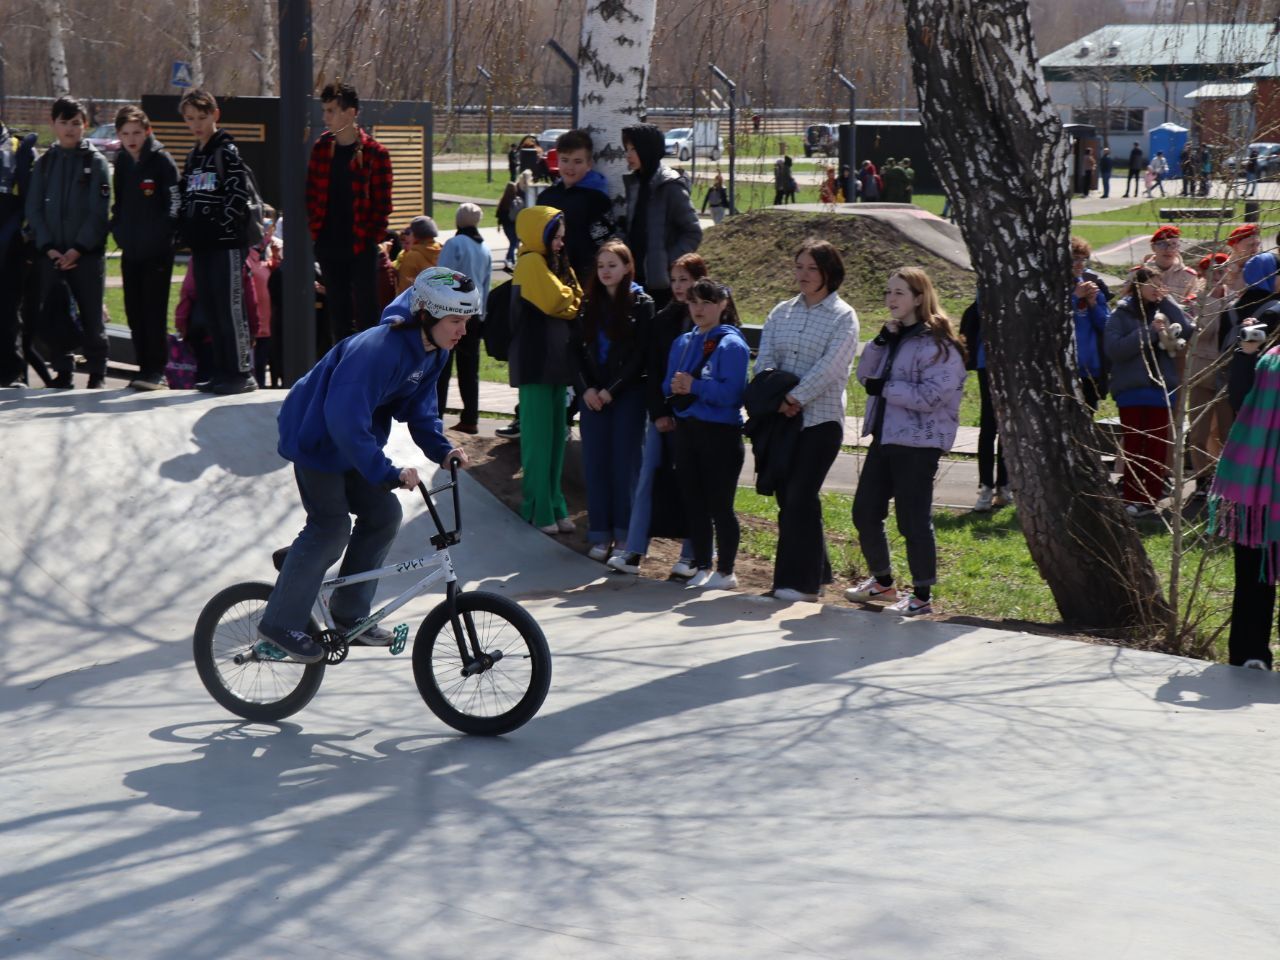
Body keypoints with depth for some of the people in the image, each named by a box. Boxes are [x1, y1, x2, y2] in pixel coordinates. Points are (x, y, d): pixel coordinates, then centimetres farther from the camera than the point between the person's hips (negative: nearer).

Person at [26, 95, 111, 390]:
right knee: (52, 315, 1)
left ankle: (97, 372, 11)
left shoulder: (96, 162, 1)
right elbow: (33, 209, 6)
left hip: (87, 253, -3)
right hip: (51, 254, 3)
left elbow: (100, 211, -7)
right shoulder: (44, 163, 11)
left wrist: (78, 249, -14)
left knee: (91, 316, -1)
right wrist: (48, 247, -7)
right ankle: (63, 370, 13)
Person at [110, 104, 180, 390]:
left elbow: (174, 205, -11)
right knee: (134, 312, 7)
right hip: (130, 250, 6)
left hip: (157, 251, -6)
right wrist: (119, 231, 7)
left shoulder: (162, 161, -6)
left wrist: (160, 236, -16)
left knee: (154, 311, -8)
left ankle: (156, 370, -5)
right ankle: (145, 367, 14)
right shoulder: (121, 162, 11)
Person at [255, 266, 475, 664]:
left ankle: (348, 613, 17)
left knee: (383, 514, 4)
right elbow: (346, 419, -40)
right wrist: (387, 473, -40)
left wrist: (441, 449, -11)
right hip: (317, 435, -9)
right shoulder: (379, 348, -35)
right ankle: (281, 623, -2)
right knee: (331, 527, -11)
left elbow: (419, 405, 6)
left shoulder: (433, 352, -6)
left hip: (351, 439, 9)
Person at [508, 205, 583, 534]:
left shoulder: (557, 264, 19)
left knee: (556, 436, 9)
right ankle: (539, 510, -4)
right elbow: (555, 300, -19)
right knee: (539, 438, -7)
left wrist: (570, 299, -7)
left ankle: (554, 507, 14)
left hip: (556, 361, 9)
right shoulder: (531, 263, -10)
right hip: (535, 362, -9)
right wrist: (573, 299, 0)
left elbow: (575, 303, 14)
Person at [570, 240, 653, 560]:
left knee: (624, 464, -1)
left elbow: (640, 356, -8)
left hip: (628, 395, -4)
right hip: (593, 395, 4)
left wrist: (611, 390, -12)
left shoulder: (641, 305, -3)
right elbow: (576, 349, 7)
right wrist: (585, 389, -6)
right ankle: (599, 536, 9)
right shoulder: (589, 305, 10)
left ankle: (624, 536, 5)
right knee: (595, 463, 3)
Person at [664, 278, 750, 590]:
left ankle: (726, 572, 8)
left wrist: (694, 386, -25)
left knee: (719, 505, -1)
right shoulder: (683, 342, 13)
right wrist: (675, 388, -8)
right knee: (693, 502, 10)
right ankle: (702, 567, 20)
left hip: (720, 433, -7)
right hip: (687, 429, 7)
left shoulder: (731, 345, -9)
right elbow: (669, 385, 15)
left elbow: (731, 392, -17)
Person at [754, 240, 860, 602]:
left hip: (820, 419, -5)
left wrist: (796, 397, -18)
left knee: (800, 497, -10)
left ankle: (801, 580, -4)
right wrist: (775, 397, -13)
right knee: (787, 497, 7)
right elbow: (764, 359, 4)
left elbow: (830, 367, -13)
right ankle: (815, 572, 18)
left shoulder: (843, 316, -2)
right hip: (781, 419, 5)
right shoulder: (781, 312, 13)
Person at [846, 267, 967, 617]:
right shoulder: (894, 335, 14)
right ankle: (882, 581, 32)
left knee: (913, 519, -5)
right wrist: (881, 341, -5)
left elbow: (931, 395, -21)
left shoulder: (938, 343, -13)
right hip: (884, 436, 9)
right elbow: (865, 375, 10)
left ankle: (922, 595, 7)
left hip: (917, 443, -9)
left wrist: (885, 388, -15)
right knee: (865, 512, 14)